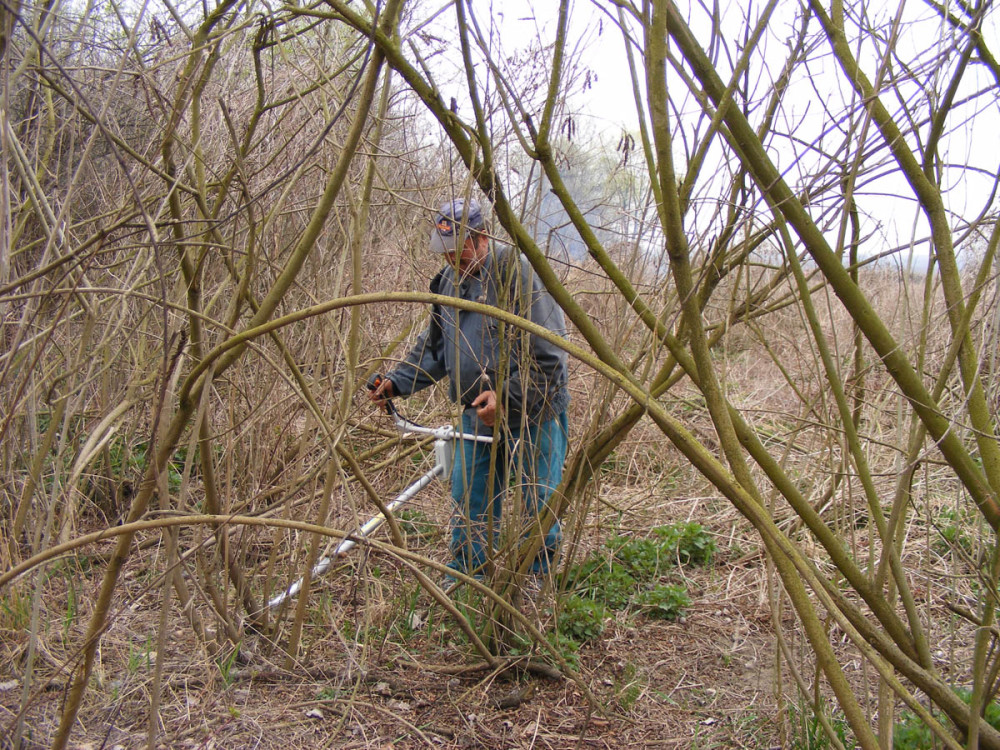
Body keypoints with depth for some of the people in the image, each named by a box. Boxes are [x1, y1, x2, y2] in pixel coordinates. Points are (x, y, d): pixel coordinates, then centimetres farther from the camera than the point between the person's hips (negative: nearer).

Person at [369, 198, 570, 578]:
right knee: (468, 498, 12)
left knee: (536, 500, 2)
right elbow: (433, 346, 17)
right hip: (476, 415, 7)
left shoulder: (520, 274, -18)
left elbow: (547, 355, -20)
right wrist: (398, 381, 4)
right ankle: (465, 576, 28)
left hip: (533, 414, -7)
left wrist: (507, 396, -24)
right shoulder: (449, 280, 7)